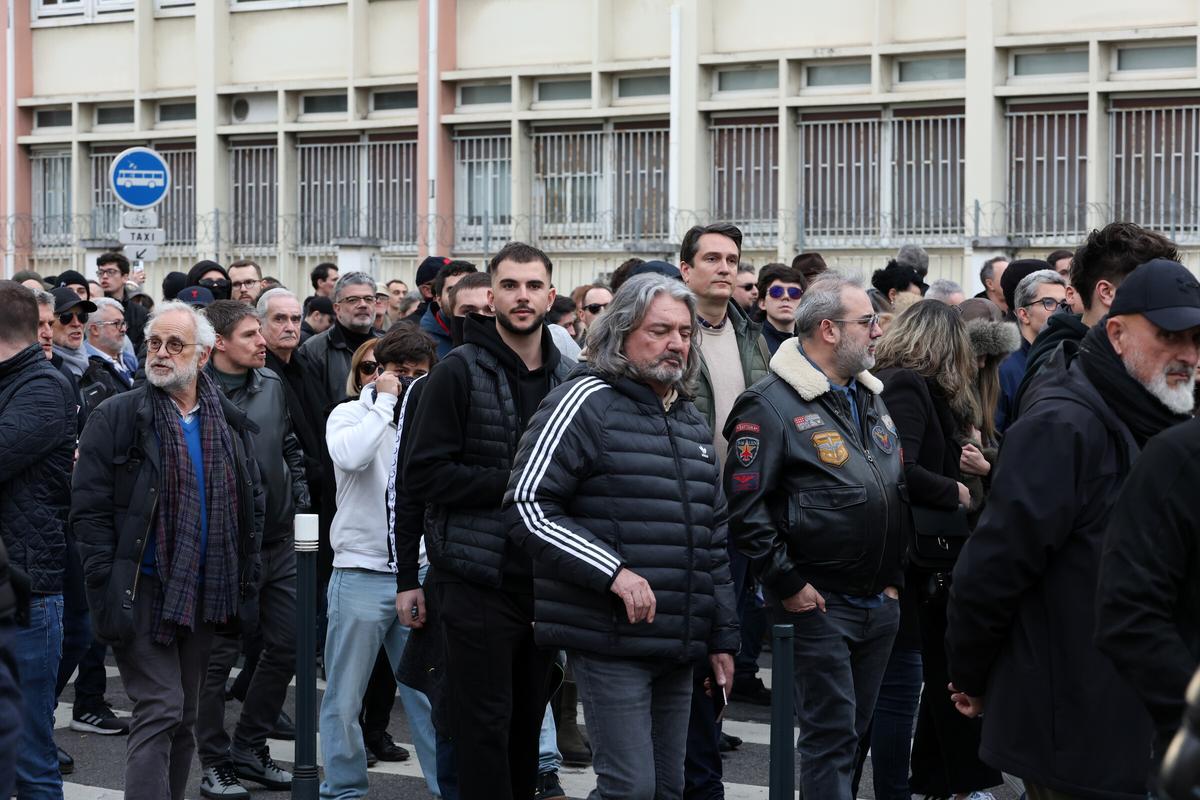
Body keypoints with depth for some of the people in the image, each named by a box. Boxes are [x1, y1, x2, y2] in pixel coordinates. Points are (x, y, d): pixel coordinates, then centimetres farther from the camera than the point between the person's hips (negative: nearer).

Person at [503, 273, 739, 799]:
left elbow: (715, 537, 23)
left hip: (678, 646, 8)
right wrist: (613, 571, -21)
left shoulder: (692, 422, 17)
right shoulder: (587, 404, -7)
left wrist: (723, 637, 19)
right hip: (611, 640, -8)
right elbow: (527, 506, -15)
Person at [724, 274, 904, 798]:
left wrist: (894, 576, 16)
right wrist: (789, 585, -16)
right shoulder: (773, 404, -13)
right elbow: (745, 508, -17)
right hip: (817, 603, -8)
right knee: (831, 735, -5)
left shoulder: (871, 397, 14)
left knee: (850, 733, 14)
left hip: (880, 604, 8)